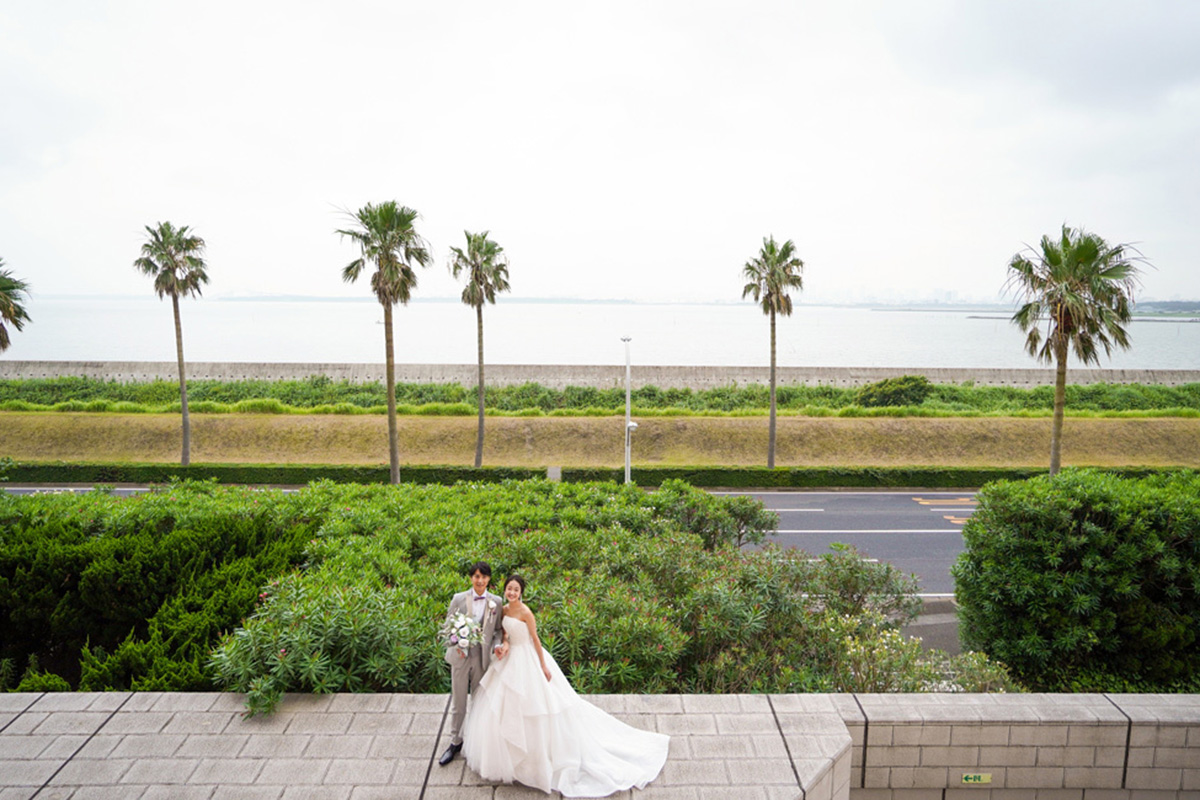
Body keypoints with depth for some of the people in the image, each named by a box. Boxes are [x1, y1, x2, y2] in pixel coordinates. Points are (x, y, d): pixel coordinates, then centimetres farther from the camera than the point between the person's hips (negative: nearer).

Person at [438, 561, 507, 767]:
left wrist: (498, 645, -14)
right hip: (461, 657, -1)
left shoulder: (496, 602, -3)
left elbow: (498, 629, 4)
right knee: (458, 703, 9)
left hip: (483, 658, 1)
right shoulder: (459, 599, -6)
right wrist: (456, 643, -18)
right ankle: (455, 742, 27)